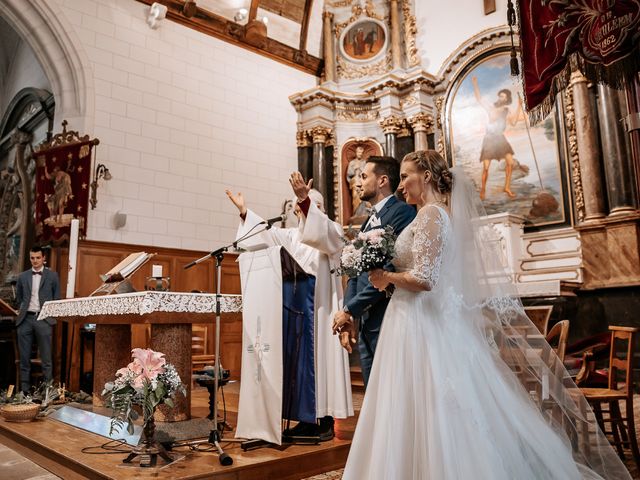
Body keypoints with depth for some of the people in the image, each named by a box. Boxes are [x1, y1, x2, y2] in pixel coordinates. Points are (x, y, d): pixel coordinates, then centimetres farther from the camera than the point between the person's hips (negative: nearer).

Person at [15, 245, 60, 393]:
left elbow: (57, 298, 8)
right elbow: (18, 298, 18)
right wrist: (21, 312, 8)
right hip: (25, 319, 2)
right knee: (24, 357, 6)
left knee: (46, 357, 0)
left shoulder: (52, 276, 5)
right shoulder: (22, 276, 11)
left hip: (43, 318, -2)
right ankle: (25, 389, 13)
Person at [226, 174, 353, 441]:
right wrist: (244, 211, 1)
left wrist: (305, 199, -38)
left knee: (322, 358, -5)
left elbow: (321, 233, -25)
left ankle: (326, 420, 2)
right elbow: (267, 233, 11)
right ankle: (307, 420, 14)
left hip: (321, 308, -7)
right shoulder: (294, 236, 20)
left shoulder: (332, 231, -2)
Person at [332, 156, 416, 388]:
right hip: (366, 325, 8)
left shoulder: (402, 212, -9)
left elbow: (391, 270, -18)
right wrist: (349, 318, 3)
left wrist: (349, 310, -13)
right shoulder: (369, 222, 19)